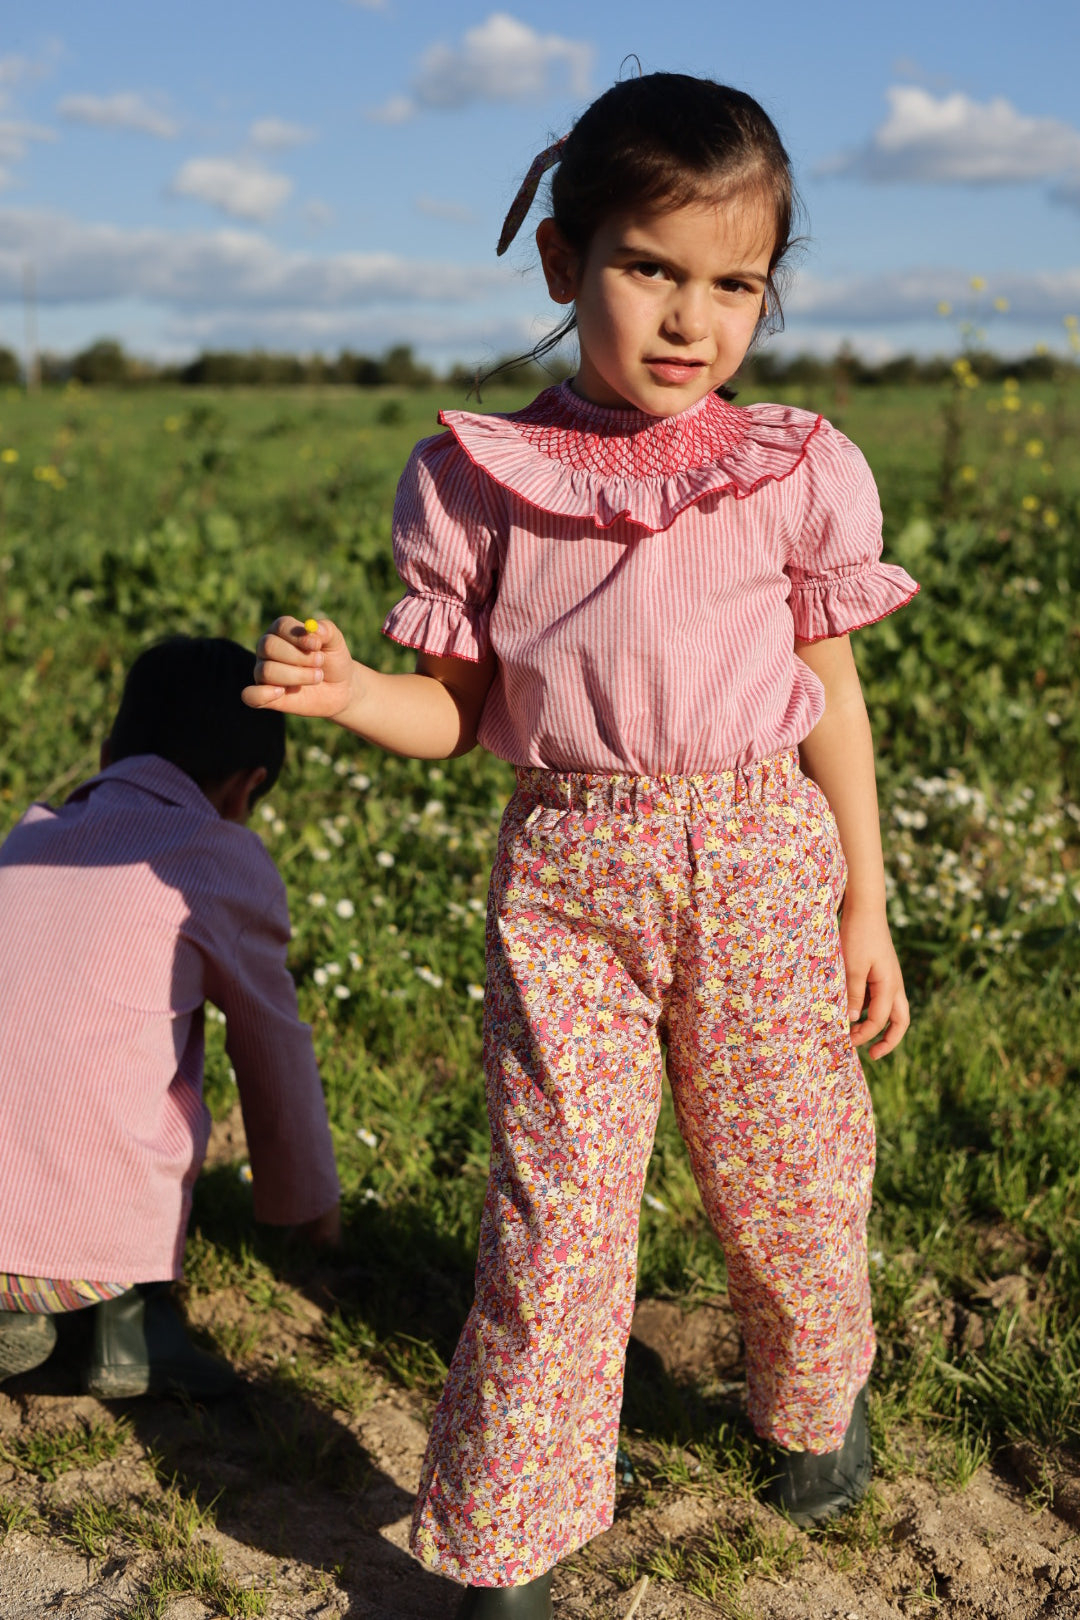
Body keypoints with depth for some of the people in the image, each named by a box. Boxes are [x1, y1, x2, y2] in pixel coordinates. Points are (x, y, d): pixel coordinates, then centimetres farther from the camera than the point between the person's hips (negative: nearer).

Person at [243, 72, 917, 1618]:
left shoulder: (798, 471, -1)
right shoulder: (482, 474, -4)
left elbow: (831, 698, 5)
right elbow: (455, 709, 2)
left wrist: (865, 909, 5)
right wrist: (341, 689, -20)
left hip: (761, 865, 2)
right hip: (567, 875, -1)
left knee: (787, 1181, 16)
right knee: (554, 1215, -1)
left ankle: (814, 1399, 48)